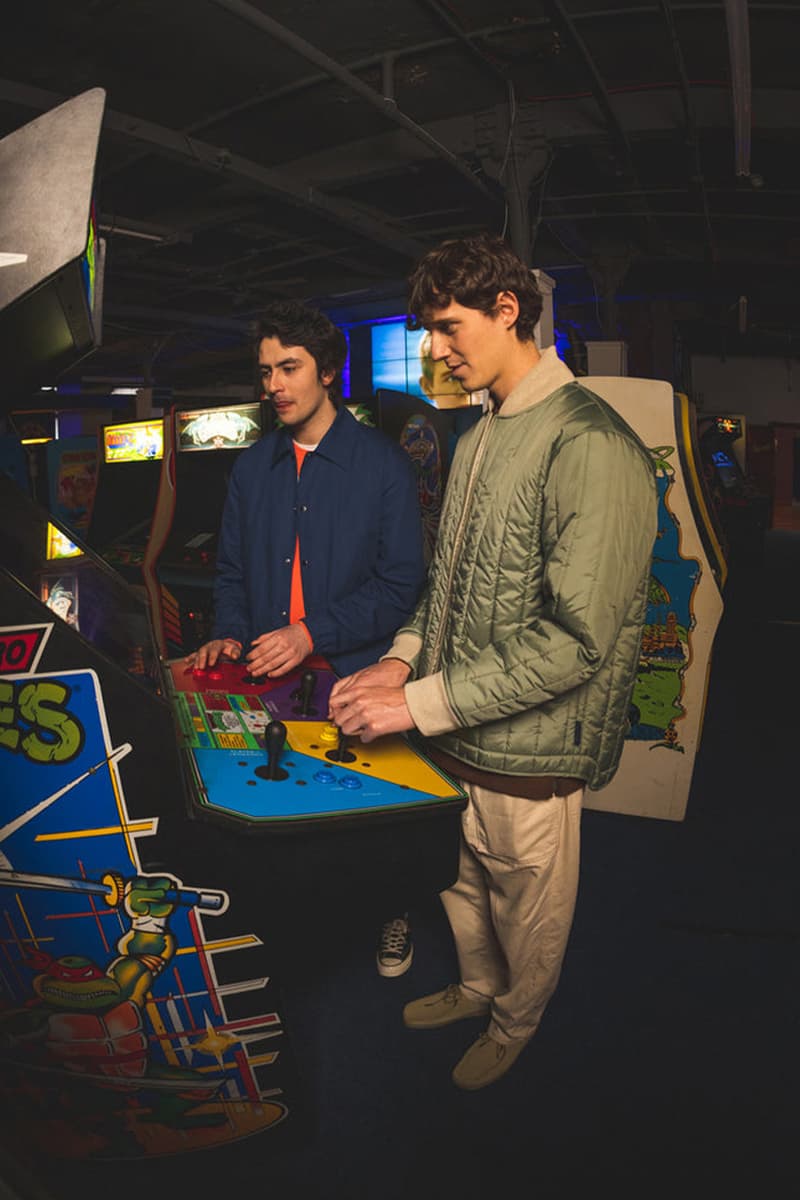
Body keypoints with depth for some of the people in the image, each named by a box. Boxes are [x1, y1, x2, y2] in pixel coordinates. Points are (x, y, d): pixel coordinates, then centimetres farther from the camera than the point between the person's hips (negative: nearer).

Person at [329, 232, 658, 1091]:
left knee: (527, 913, 18)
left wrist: (422, 702, -23)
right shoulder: (479, 438, 9)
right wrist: (402, 660, -1)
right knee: (463, 886, 26)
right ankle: (474, 988, 53)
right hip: (453, 735, 7)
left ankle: (515, 1023, 45)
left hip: (527, 756, -7)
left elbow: (575, 638, -26)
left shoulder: (591, 446, -21)